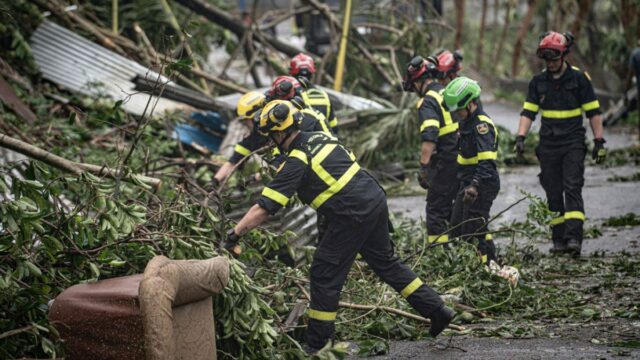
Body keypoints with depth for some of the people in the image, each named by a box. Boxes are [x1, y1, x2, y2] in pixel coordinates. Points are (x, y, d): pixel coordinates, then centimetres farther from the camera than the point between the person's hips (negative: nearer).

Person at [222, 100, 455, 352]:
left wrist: (234, 235, -10)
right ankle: (436, 310, 26)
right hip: (376, 200, 8)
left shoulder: (296, 161, -11)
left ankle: (318, 344, 9)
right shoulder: (321, 137, 12)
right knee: (386, 262, 22)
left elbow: (264, 208, -14)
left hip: (353, 216, -8)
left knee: (324, 275, 2)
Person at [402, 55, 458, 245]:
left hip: (447, 163, -8)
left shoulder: (428, 102, -12)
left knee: (436, 209, -1)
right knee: (457, 207, 19)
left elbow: (429, 138, -24)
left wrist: (423, 167, -24)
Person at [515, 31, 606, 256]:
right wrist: (521, 137, -6)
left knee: (572, 189, -14)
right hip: (548, 145, 3)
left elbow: (593, 111, 0)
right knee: (553, 194, 4)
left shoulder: (579, 78, -2)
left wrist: (599, 141, -3)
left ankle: (574, 238, -20)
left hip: (573, 144, -3)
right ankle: (559, 240, 9)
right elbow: (528, 112, 8)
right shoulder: (538, 82, 7)